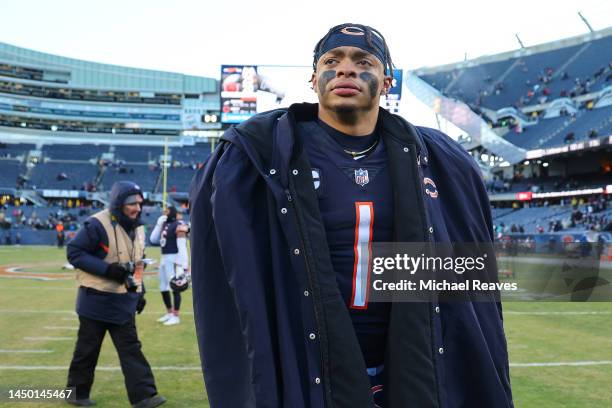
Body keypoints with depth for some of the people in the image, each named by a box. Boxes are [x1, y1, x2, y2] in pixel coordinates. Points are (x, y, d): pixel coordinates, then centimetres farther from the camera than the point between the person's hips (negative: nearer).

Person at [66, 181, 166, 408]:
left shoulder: (137, 229, 8)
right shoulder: (97, 225, -17)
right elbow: (74, 252, -17)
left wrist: (140, 292, 13)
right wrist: (107, 269, -24)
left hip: (124, 303, 6)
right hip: (96, 301, -6)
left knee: (131, 349, 3)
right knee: (87, 349, 8)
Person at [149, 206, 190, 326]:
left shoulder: (178, 225, -12)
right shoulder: (164, 225, 15)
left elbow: (182, 246, -18)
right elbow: (153, 240, 14)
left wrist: (181, 264, -22)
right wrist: (159, 224, 6)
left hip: (174, 259, -10)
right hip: (164, 259, 10)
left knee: (175, 287, -5)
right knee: (163, 288, 16)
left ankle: (175, 316, 1)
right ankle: (169, 313, 29)